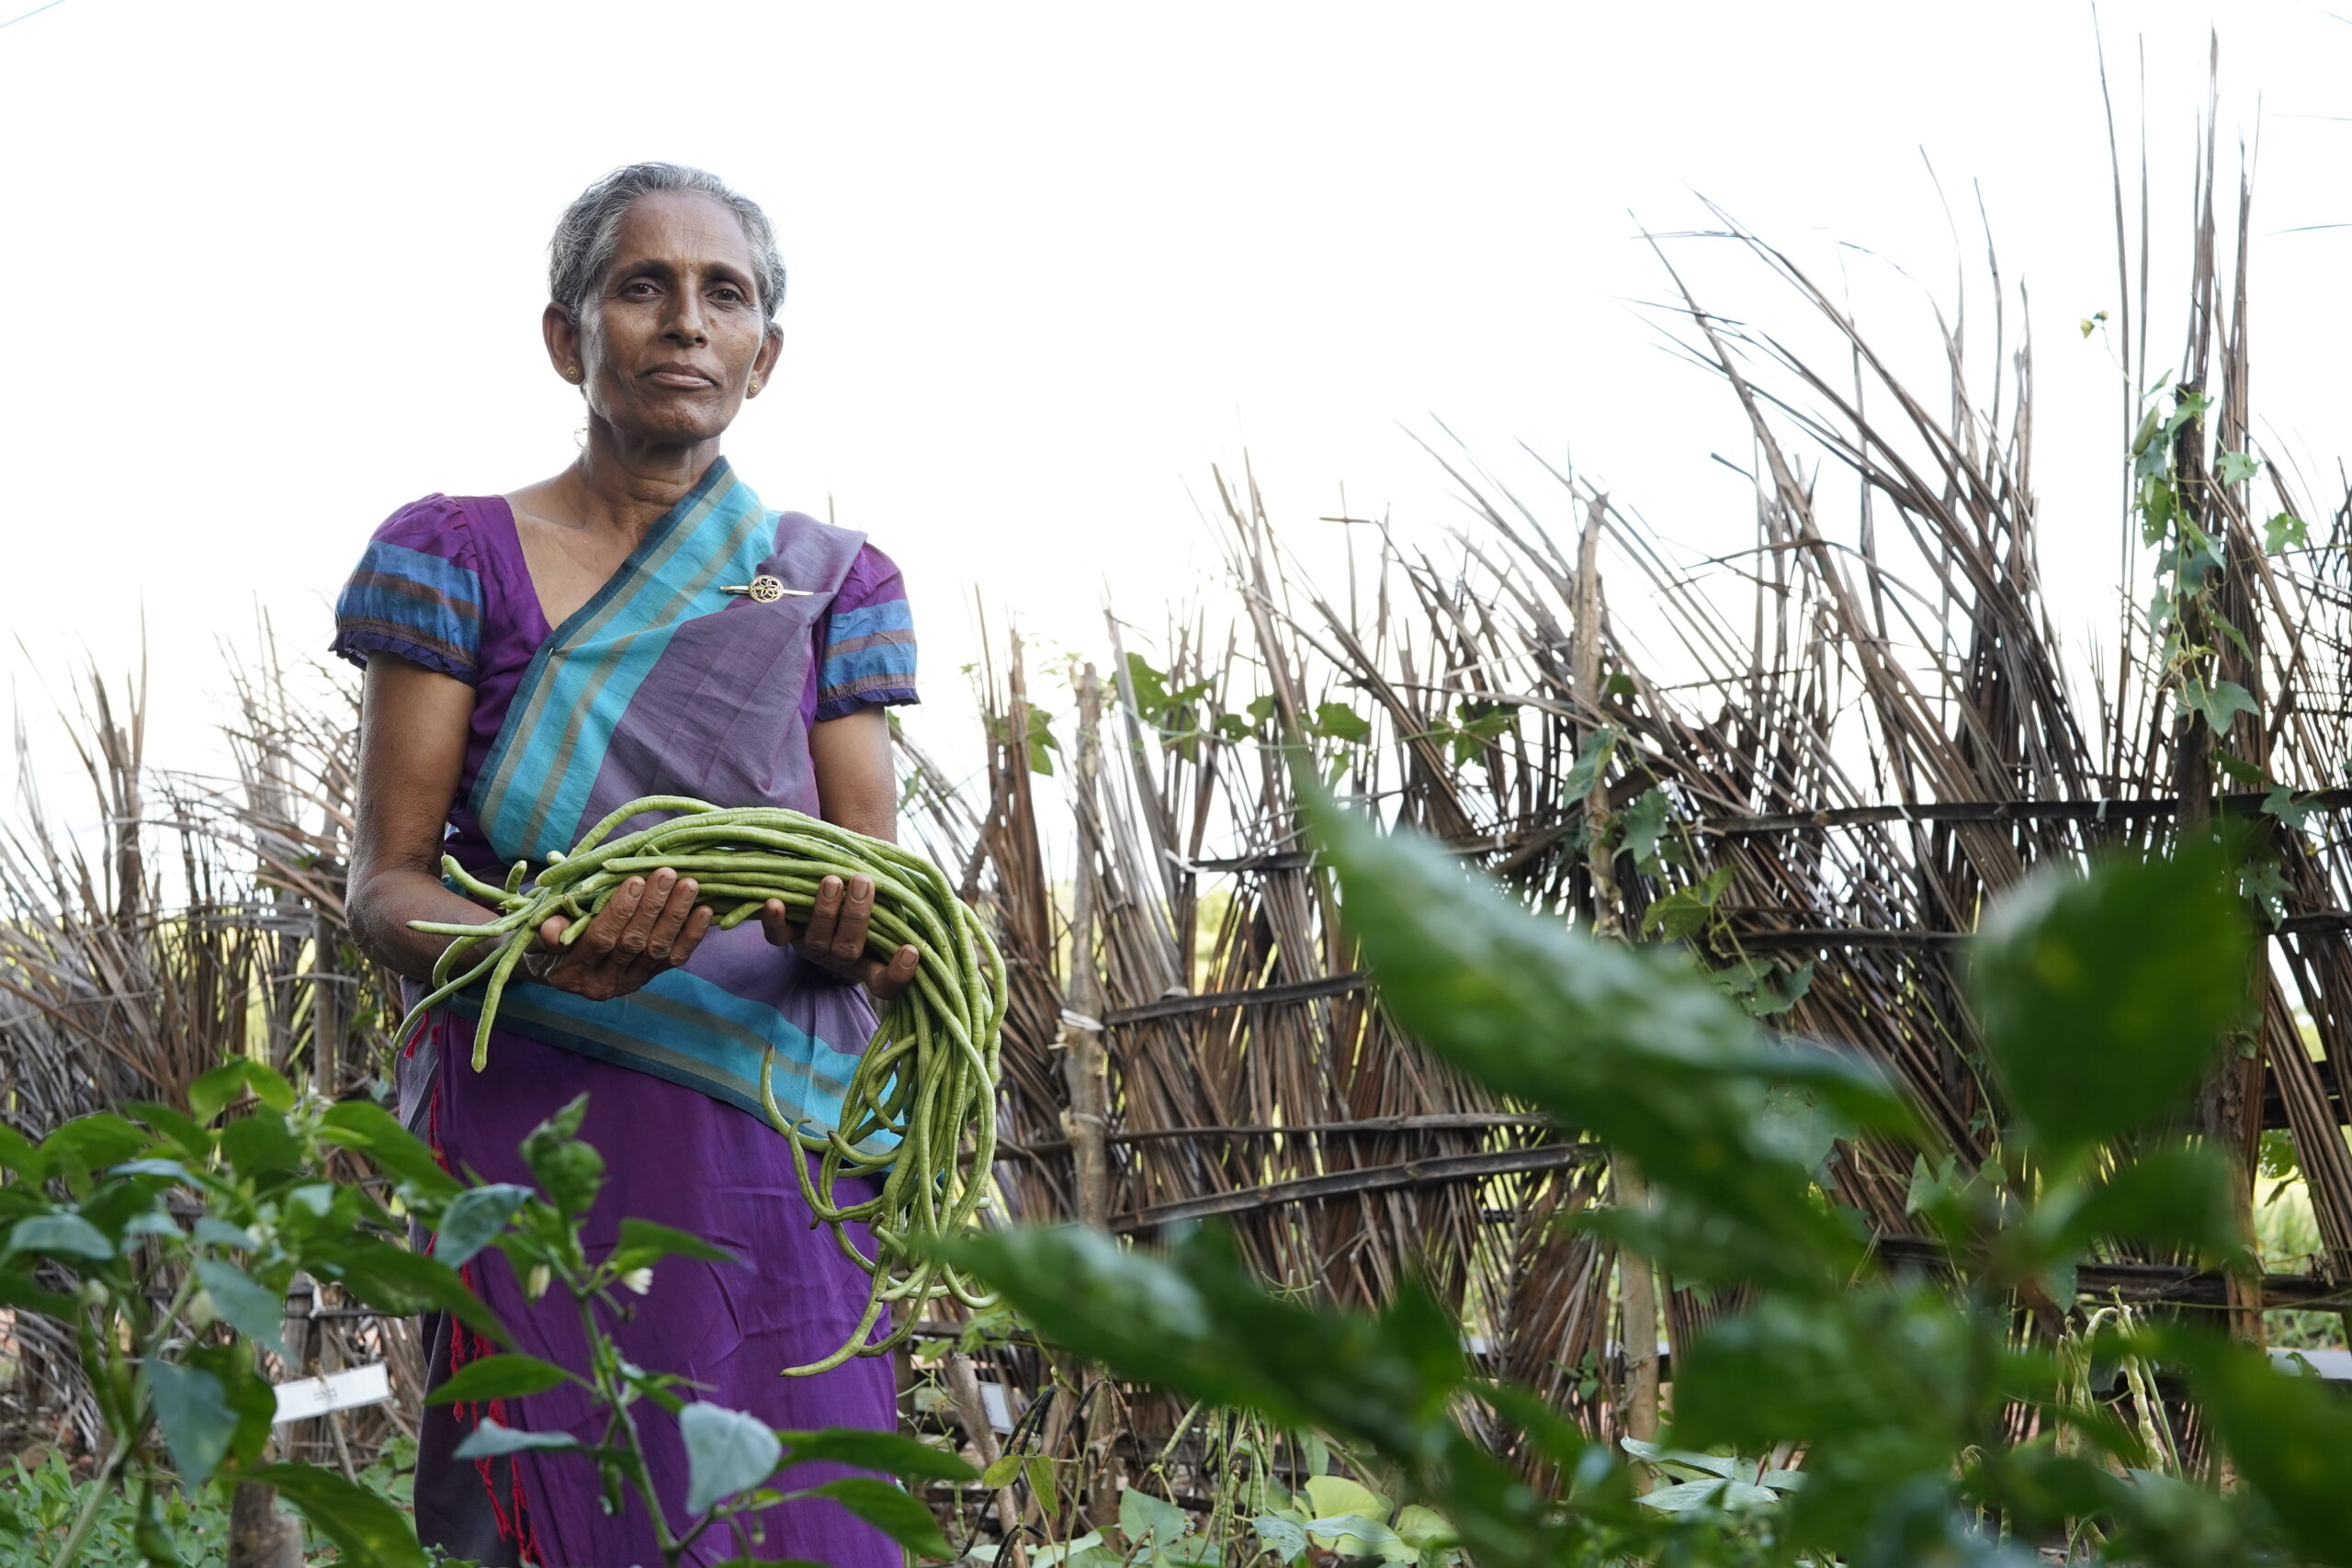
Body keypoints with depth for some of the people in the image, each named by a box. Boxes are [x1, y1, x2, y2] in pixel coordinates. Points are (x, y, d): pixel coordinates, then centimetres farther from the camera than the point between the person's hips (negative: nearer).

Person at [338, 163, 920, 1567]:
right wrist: (540, 944, -23)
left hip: (771, 1148, 2)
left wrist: (853, 934, -19)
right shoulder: (460, 555, 4)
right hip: (534, 1128, -2)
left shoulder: (830, 583, 11)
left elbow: (889, 924, 6)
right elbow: (385, 887, -1)